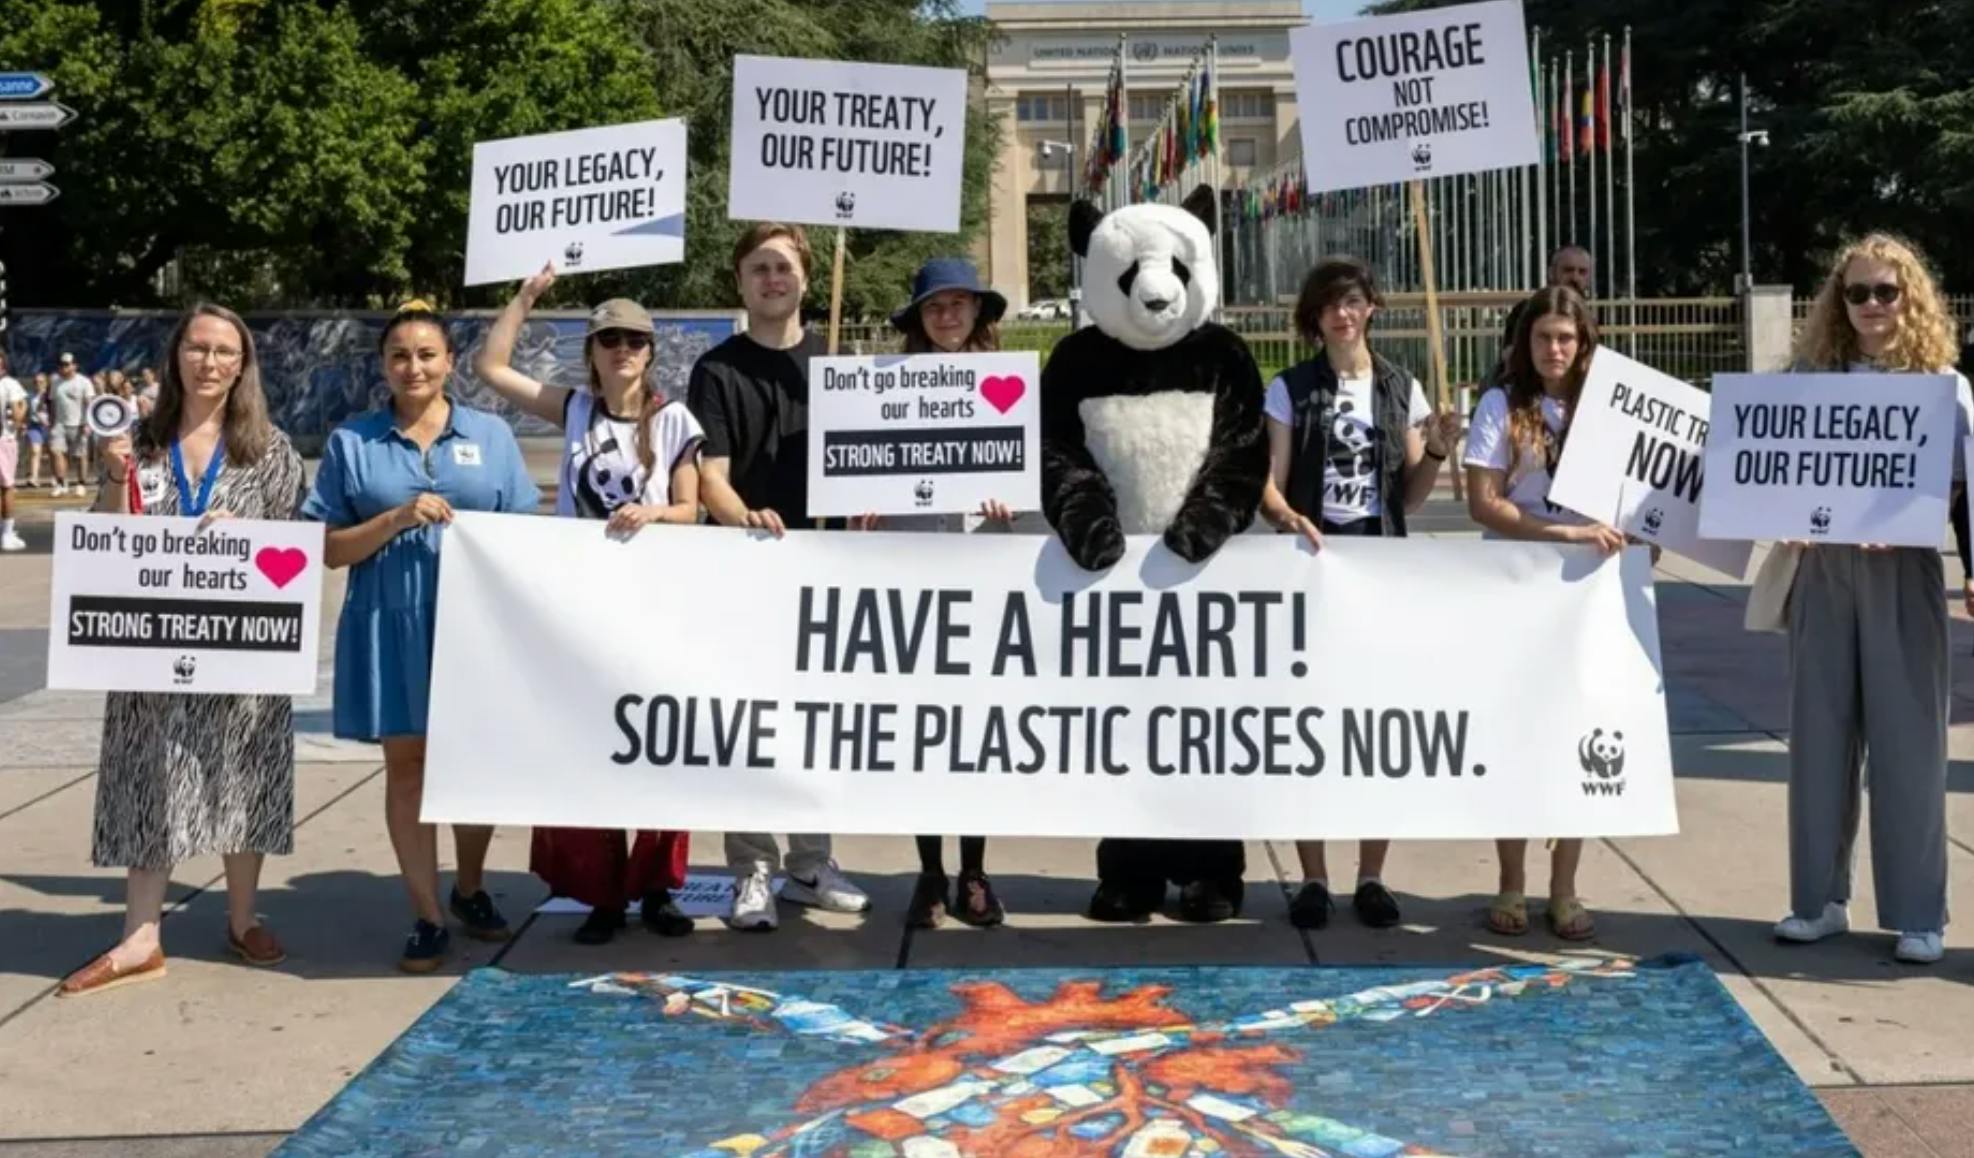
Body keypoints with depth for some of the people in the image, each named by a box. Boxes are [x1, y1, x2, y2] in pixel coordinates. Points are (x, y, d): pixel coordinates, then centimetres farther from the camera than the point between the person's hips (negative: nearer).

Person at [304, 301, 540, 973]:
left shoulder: (491, 434, 6)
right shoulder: (352, 442, 4)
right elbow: (331, 550, 1)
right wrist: (397, 519, -14)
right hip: (392, 627, 0)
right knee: (406, 764, 4)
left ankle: (470, 889, 31)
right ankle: (427, 916, 13)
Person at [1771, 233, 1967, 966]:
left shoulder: (1943, 385, 2)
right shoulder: (1813, 379, 8)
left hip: (1902, 575, -2)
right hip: (1822, 572, 3)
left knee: (1907, 740, -1)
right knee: (1819, 735, 6)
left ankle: (1918, 913, 7)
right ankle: (1820, 898, 17)